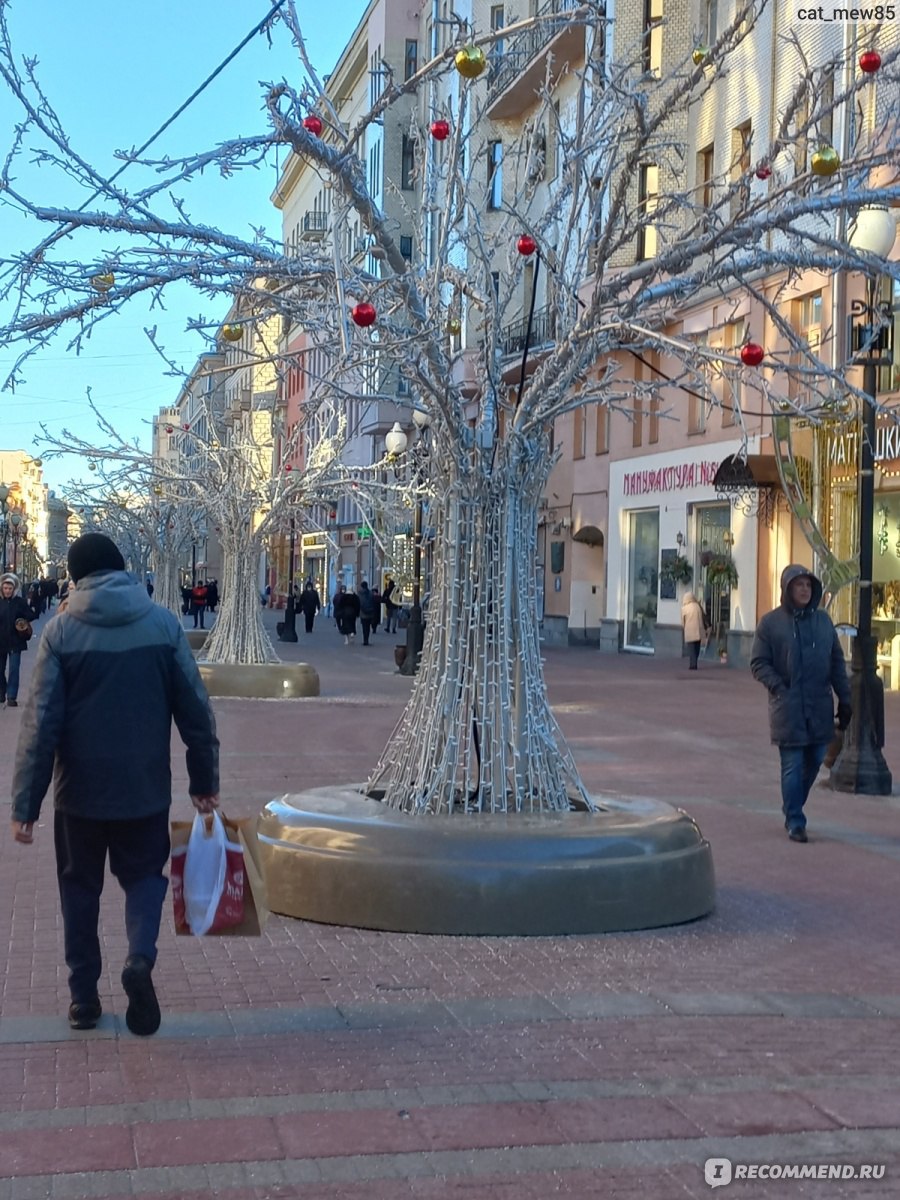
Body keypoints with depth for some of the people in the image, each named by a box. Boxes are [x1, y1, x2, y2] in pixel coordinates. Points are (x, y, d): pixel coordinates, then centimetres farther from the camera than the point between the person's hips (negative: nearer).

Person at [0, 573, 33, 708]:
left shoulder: (20, 602, -3)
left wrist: (24, 625, -13)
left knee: (13, 670, -6)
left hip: (15, 641, -2)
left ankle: (12, 697, -3)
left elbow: (28, 617, 3)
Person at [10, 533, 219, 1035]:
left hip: (80, 788, 0)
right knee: (144, 874, 17)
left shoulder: (62, 631, -8)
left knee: (80, 886, 16)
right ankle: (141, 958, -9)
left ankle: (84, 995, 18)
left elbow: (41, 723, -10)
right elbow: (195, 709, -4)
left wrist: (25, 804, -6)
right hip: (145, 786, 0)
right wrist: (205, 781, 6)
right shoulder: (164, 624, -5)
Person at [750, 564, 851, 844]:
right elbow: (758, 663, -2)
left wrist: (844, 700, 8)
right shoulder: (771, 622, -2)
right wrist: (779, 688, -15)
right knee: (793, 766, 0)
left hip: (820, 708, 4)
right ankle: (795, 822, 10)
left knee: (814, 762, 10)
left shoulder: (822, 620, 9)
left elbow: (837, 663, 12)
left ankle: (792, 810, 30)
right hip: (788, 708, -4)